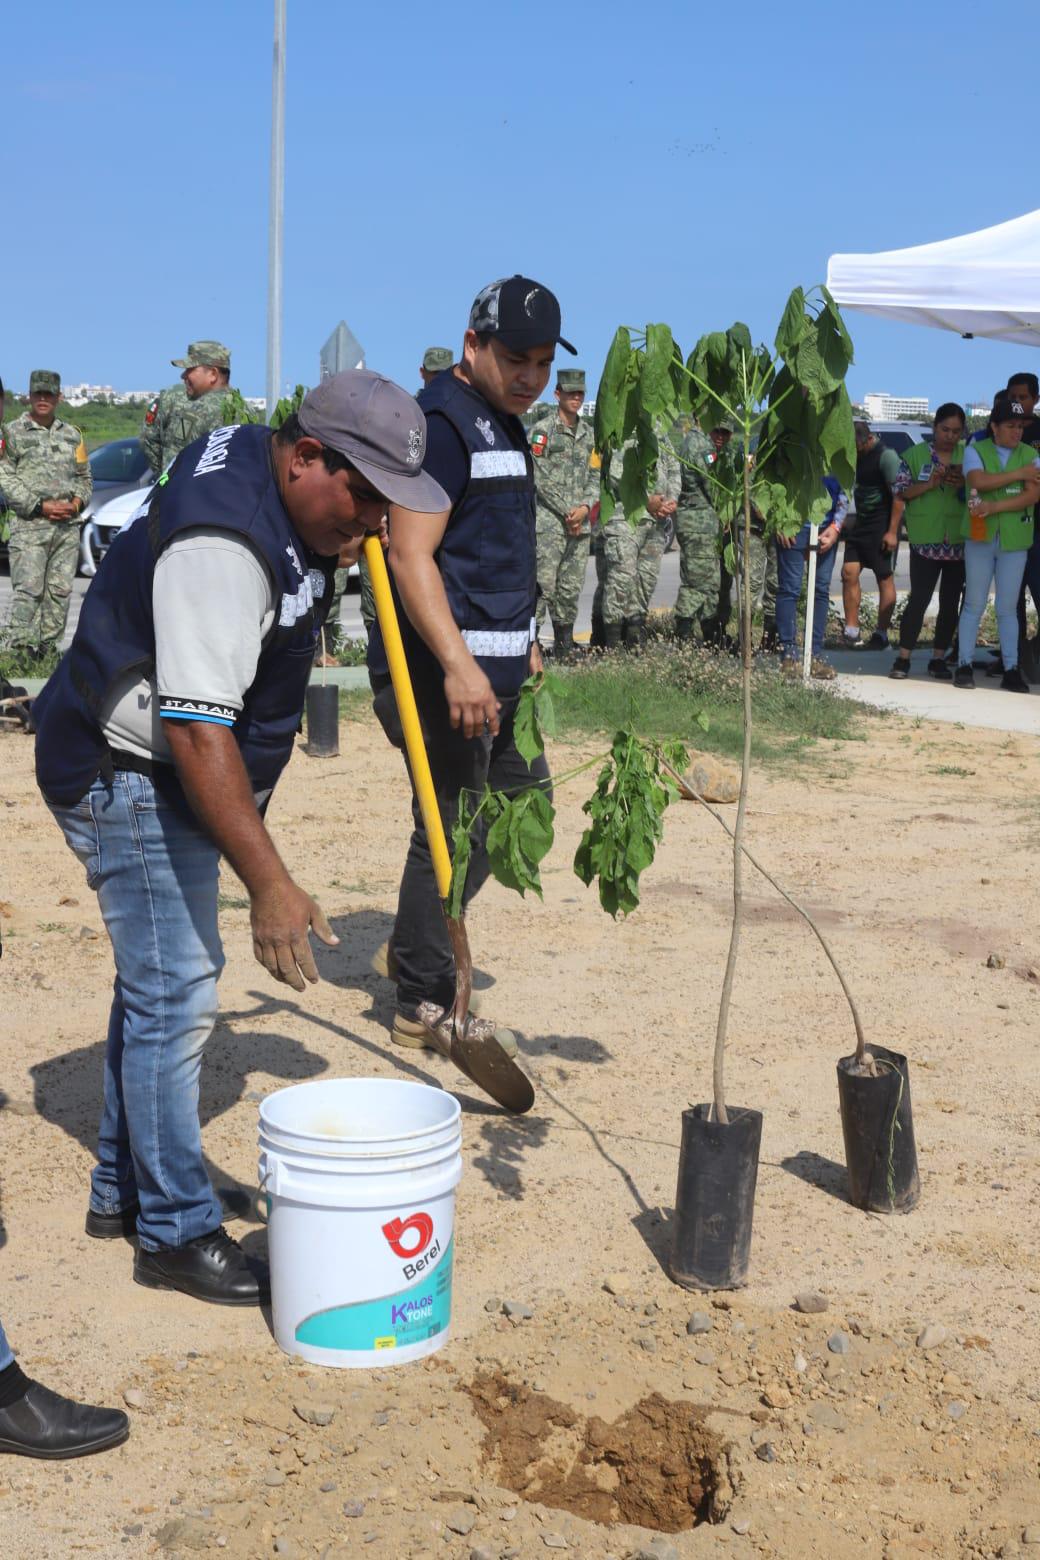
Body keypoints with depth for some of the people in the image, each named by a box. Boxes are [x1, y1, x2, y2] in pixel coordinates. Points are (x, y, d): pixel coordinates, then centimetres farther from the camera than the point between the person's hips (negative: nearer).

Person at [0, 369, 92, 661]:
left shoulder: (72, 435, 18)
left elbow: (84, 477, 23)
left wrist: (77, 502, 2)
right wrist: (40, 506, -12)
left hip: (68, 526, 4)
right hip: (29, 525, -4)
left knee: (60, 590, 2)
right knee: (28, 590, -11)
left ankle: (48, 647, 8)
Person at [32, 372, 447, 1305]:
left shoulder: (258, 459, 1)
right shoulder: (224, 544, -30)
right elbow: (197, 730, -37)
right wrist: (270, 884, -40)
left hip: (172, 776, 11)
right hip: (129, 778, -11)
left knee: (165, 981, 17)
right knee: (175, 999, -8)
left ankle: (122, 1190, 30)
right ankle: (176, 1234, 4)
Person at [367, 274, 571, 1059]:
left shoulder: (503, 424, 17)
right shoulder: (441, 420, -15)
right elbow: (411, 556, -23)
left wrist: (522, 640, 26)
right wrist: (458, 665, -30)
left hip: (496, 667, 10)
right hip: (444, 669, -10)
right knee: (454, 829, -4)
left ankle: (415, 946, 31)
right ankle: (424, 1006, 10)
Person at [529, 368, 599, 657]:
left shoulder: (589, 433, 16)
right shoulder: (541, 430, -3)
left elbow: (595, 476, 14)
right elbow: (539, 478, -9)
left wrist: (585, 507, -5)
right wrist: (566, 512, -11)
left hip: (580, 524, 6)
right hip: (547, 522, -6)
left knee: (571, 589, 9)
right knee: (542, 585, -12)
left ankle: (564, 645, 17)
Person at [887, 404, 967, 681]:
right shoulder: (916, 455, 4)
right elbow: (902, 493, 2)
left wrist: (963, 485, -10)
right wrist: (930, 484, -12)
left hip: (959, 541, 3)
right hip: (925, 541, -2)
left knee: (950, 603, 5)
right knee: (919, 599, -6)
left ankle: (939, 659, 14)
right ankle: (903, 659, 1)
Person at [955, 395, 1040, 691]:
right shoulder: (975, 451, 2)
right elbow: (978, 481, -17)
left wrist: (995, 506, -19)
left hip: (1015, 540, 1)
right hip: (980, 536, -1)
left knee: (1008, 608, 4)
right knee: (974, 604, 2)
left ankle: (1011, 670, 7)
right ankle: (964, 665, 7)